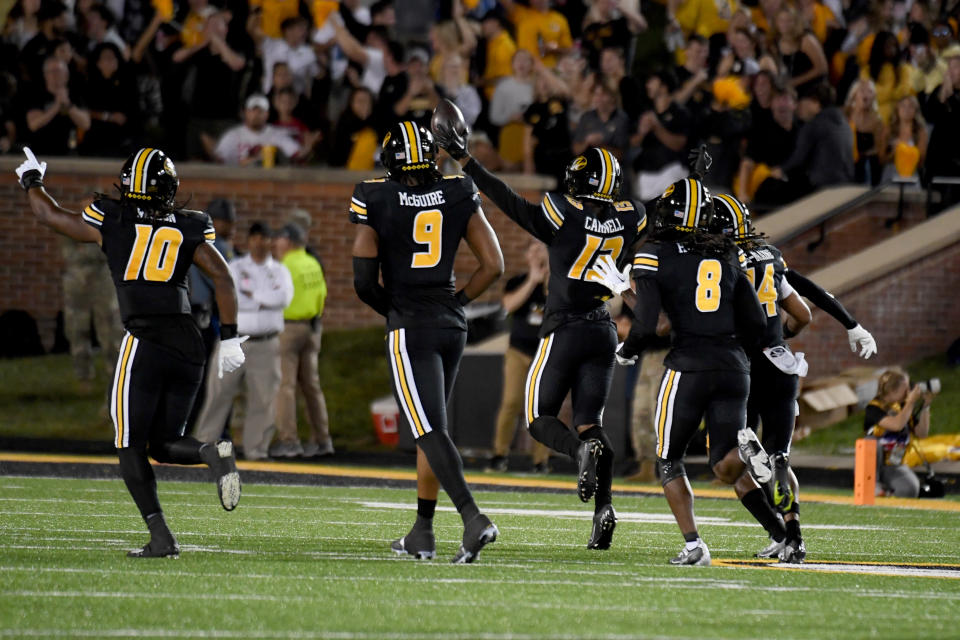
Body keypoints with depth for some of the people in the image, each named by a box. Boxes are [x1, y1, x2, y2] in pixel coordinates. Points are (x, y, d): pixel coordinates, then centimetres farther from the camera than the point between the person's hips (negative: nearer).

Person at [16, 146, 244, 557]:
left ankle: (161, 537, -10)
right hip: (189, 346, 3)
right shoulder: (187, 230, 9)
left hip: (144, 342, -3)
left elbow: (48, 214, 16)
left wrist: (31, 179, 35)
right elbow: (222, 277, 0)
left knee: (131, 447, 5)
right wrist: (229, 337, 4)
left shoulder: (111, 224, 4)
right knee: (163, 444, 16)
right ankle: (213, 453, -16)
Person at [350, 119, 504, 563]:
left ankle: (473, 519, -27)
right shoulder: (459, 197, 3)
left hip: (409, 328, -5)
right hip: (452, 325, 5)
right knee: (428, 428, 18)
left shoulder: (375, 202, -7)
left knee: (430, 431, -9)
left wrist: (392, 311, 8)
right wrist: (456, 302, 12)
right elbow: (493, 265, 2)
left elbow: (364, 281, -10)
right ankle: (422, 533, 22)